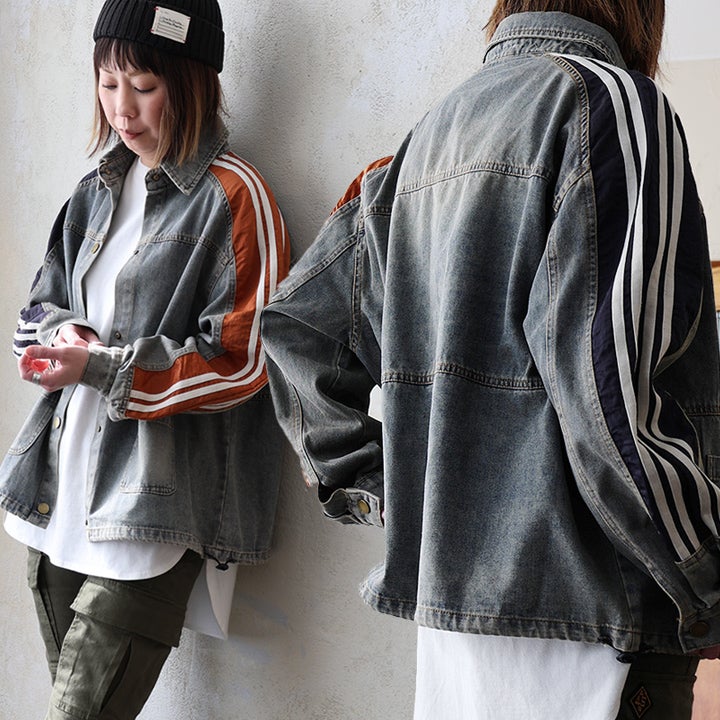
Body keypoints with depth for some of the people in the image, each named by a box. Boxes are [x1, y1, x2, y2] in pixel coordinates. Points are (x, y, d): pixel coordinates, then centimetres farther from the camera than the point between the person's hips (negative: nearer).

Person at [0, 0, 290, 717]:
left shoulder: (231, 195, -7)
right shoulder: (100, 189, 15)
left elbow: (241, 359, -12)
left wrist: (100, 367, -18)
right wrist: (67, 337, -3)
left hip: (158, 503, -7)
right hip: (64, 483, 7)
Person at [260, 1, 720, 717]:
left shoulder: (425, 141, 15)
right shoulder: (615, 102, -10)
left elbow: (297, 325, 20)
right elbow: (610, 394, -21)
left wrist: (378, 493, 17)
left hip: (445, 581, 8)